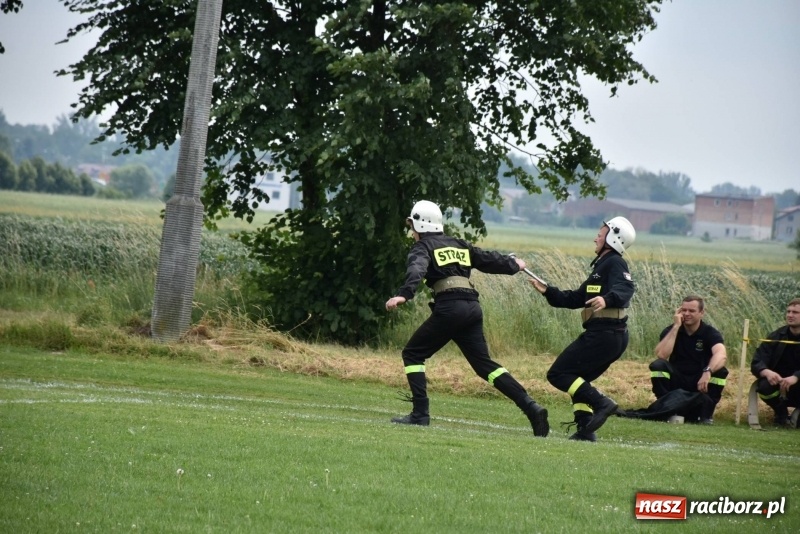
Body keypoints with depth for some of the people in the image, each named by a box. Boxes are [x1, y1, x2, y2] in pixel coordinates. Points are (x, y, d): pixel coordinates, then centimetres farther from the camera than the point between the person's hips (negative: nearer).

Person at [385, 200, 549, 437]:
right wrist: (513, 265, 51)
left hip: (449, 307, -6)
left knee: (413, 354, 7)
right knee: (484, 363, 9)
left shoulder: (423, 247, 6)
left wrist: (404, 294, -32)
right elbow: (489, 259, 31)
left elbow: (416, 270, -15)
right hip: (473, 308, 6)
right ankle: (531, 407, -5)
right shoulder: (459, 245, 24)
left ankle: (420, 414, -4)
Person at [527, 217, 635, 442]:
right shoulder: (602, 265, 22)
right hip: (613, 336, 10)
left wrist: (607, 299, -47)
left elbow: (625, 289, -28)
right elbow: (577, 299, 25)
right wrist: (547, 291, 22)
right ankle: (585, 429, 11)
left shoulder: (614, 263, -8)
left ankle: (601, 403, -20)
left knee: (558, 374, -8)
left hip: (603, 335, -10)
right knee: (578, 380, 20)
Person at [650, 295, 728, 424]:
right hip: (676, 382, 1)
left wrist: (707, 372, -52)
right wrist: (676, 327, -22)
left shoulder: (710, 333, -10)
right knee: (658, 366, -26)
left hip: (700, 383, -1)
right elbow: (662, 355, -23)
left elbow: (721, 355, -31)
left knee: (720, 372, -29)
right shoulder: (671, 330, -4)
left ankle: (706, 415, -15)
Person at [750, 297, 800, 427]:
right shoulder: (776, 337, -4)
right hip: (779, 384, 2)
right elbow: (756, 363, -12)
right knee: (764, 386, -31)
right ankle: (781, 414, 0)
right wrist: (767, 372, -35)